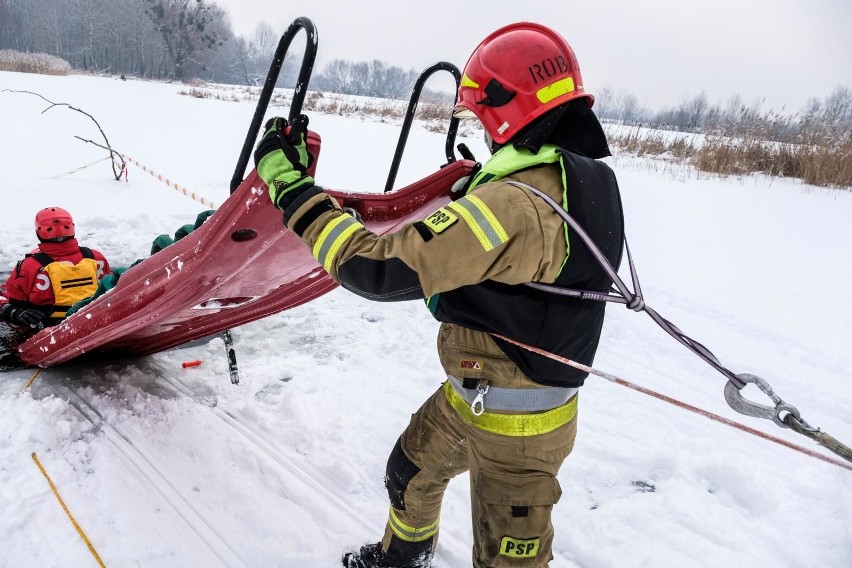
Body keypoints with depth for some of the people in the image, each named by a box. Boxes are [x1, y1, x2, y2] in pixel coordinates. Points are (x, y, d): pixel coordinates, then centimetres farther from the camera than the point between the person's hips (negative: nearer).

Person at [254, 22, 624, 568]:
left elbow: (376, 268, -30)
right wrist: (480, 184, 28)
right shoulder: (590, 179, -3)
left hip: (511, 424, -10)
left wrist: (291, 184, -21)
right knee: (412, 471, 30)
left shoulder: (513, 205, -32)